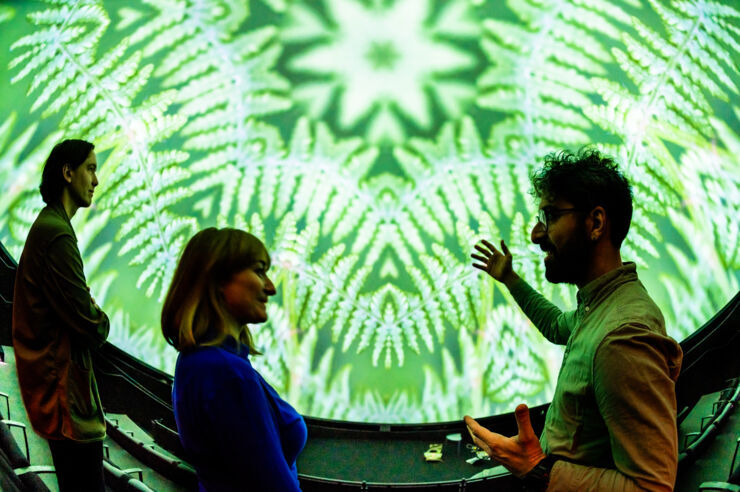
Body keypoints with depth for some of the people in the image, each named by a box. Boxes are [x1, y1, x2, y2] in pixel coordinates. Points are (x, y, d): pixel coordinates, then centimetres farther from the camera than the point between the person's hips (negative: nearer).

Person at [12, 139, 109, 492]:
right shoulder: (57, 234, -19)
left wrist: (91, 318, 1)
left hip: (51, 373, 11)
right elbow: (88, 323, -21)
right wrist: (101, 323, -1)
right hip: (63, 380, -11)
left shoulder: (47, 226, 16)